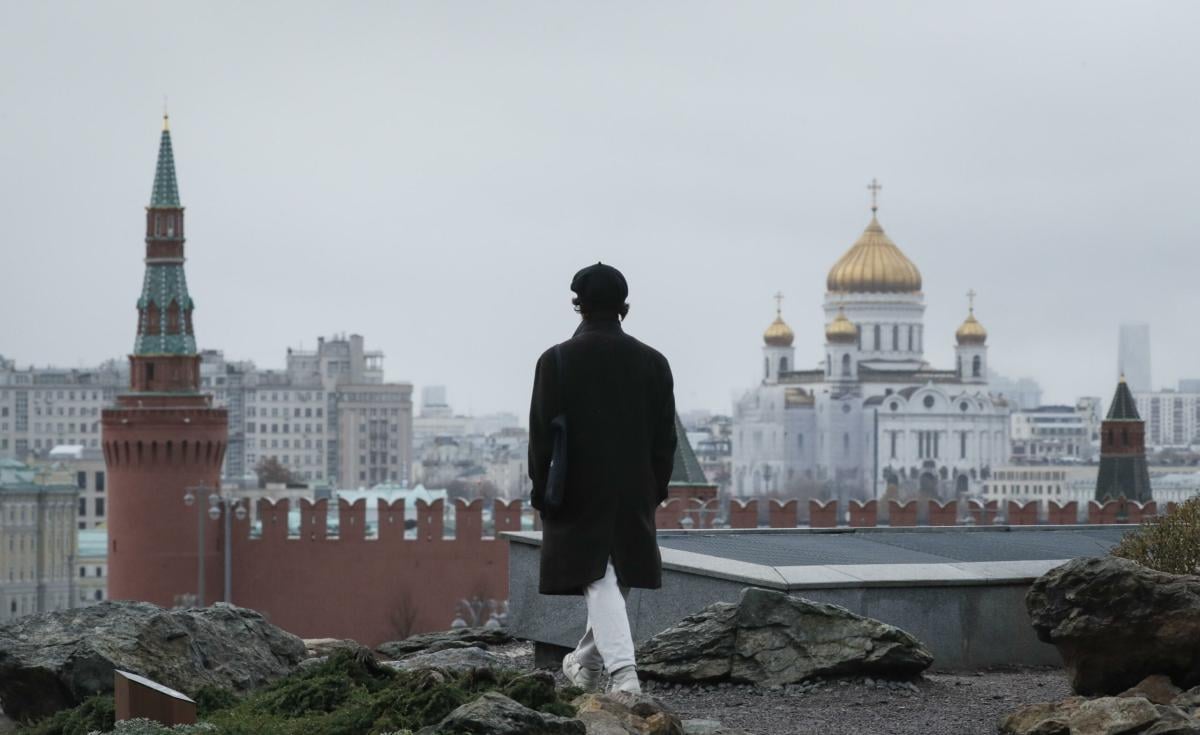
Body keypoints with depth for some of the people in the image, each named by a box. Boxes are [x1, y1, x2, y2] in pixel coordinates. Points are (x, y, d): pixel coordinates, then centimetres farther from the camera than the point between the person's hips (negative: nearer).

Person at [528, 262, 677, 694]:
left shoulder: (556, 361, -8)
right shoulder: (652, 363, 1)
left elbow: (542, 435, -7)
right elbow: (665, 437, 4)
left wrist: (541, 490, 2)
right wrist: (656, 491, 13)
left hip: (578, 494, -3)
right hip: (635, 493, 3)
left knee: (600, 582, -5)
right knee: (617, 577, 19)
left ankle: (622, 674, -19)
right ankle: (588, 662, 33)